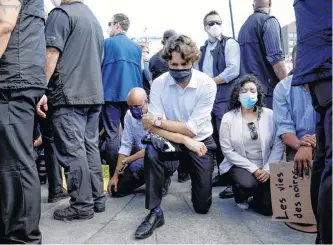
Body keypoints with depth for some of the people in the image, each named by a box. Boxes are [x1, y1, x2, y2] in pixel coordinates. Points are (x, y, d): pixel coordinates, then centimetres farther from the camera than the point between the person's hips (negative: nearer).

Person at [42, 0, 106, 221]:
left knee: (73, 150, -5)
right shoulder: (94, 19, 20)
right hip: (94, 94, 8)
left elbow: (52, 56, -13)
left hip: (69, 94, -8)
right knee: (91, 147, 11)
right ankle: (97, 199, 16)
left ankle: (82, 205, -2)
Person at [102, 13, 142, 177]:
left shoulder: (107, 43, -1)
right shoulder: (136, 47, 10)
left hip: (112, 94, -4)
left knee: (112, 135, -2)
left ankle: (113, 175, -4)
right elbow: (139, 73, 14)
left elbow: (98, 67, 2)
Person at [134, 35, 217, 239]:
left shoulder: (207, 85, -20)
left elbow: (192, 129, -23)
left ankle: (190, 172, 36)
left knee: (202, 207, 2)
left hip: (200, 142, 0)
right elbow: (154, 128, -20)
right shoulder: (158, 84, -14)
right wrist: (184, 140, -31)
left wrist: (159, 121, -22)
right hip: (172, 142, 1)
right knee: (152, 151, -36)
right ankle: (155, 213, -21)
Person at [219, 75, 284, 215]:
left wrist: (268, 169, -13)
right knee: (247, 184, -34)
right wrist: (253, 169, -14)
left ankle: (257, 194, 25)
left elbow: (278, 145, -3)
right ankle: (241, 196, 5)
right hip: (240, 165, -1)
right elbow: (227, 150, -8)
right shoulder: (228, 118, -5)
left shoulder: (270, 115, -2)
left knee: (268, 207, -13)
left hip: (265, 168, 2)